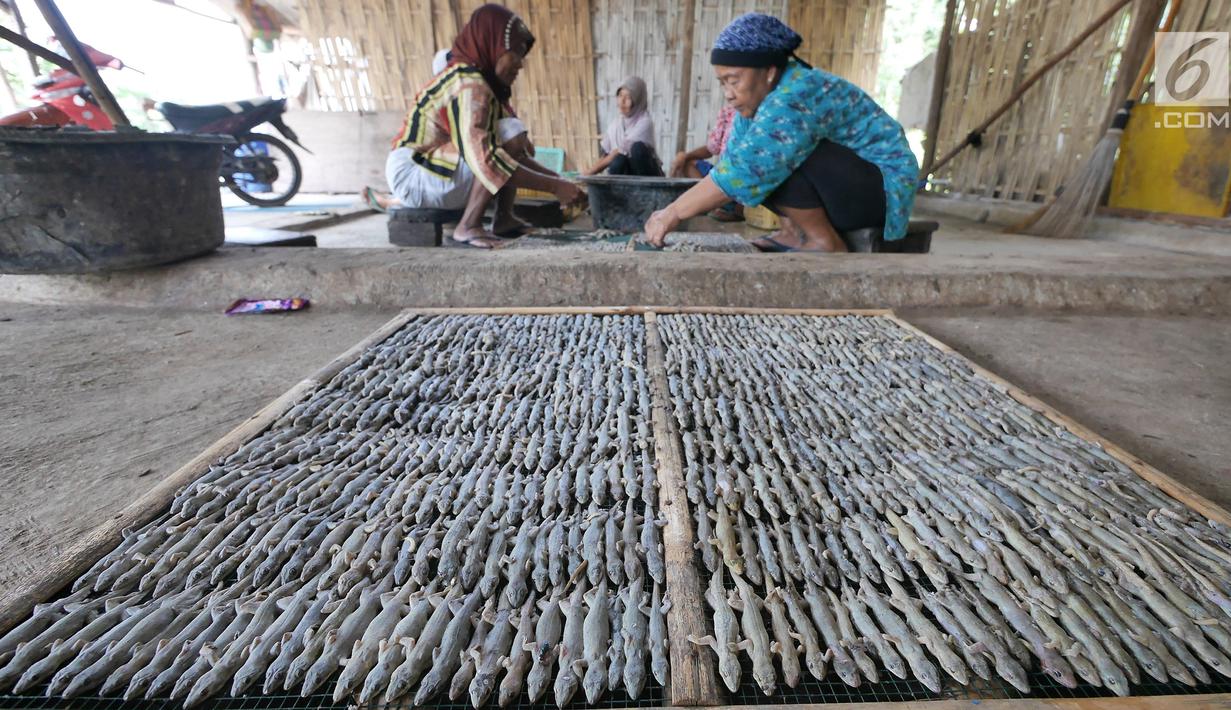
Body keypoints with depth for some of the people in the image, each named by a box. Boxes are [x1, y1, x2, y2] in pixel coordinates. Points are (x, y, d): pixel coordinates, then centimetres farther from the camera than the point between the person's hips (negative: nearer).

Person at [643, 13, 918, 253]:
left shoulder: (794, 98, -26)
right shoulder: (761, 98, 2)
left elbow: (746, 169, -34)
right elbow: (732, 164, -3)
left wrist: (674, 213, -30)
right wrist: (675, 211, -13)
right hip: (837, 185, 9)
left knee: (770, 160, -29)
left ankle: (825, 242, -16)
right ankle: (795, 230, -1)